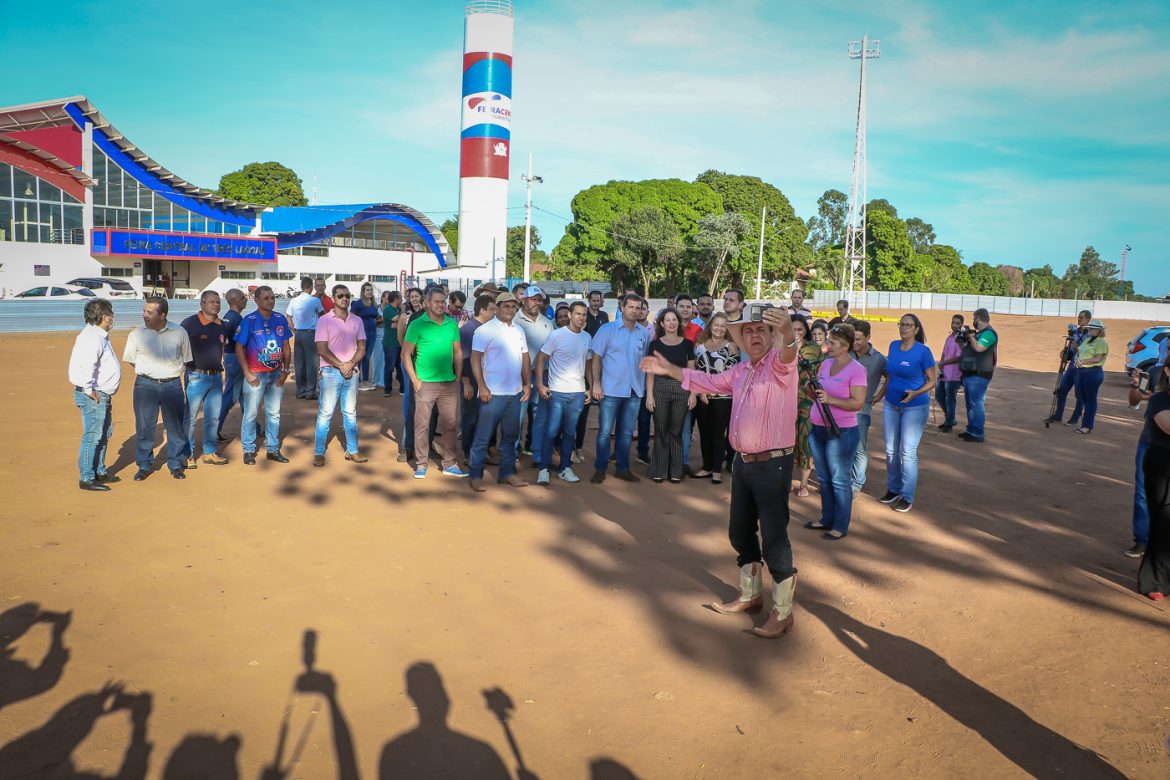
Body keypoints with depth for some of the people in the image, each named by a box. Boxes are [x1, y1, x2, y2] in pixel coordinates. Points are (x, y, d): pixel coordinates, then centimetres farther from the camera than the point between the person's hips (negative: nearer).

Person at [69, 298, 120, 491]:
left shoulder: (99, 335, 14)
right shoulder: (91, 337, -19)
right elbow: (86, 366, -31)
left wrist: (104, 393, 16)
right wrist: (90, 391, -23)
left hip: (103, 395, 11)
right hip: (94, 396, -11)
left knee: (104, 434, 20)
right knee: (92, 437, -4)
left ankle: (99, 472, 32)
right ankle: (86, 479, 3)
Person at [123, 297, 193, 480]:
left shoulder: (179, 333, 0)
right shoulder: (137, 334, 0)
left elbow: (186, 360, 11)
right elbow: (130, 360, 11)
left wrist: (168, 370, 6)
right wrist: (150, 370, 4)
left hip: (172, 384, 0)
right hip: (145, 384, 0)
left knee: (176, 426, 6)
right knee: (144, 426, 4)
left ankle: (176, 464, 20)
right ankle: (144, 465, 17)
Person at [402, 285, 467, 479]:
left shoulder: (452, 324, 6)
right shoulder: (417, 325, -5)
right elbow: (406, 354, -4)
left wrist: (458, 377, 7)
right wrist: (415, 380, -9)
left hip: (449, 383, 4)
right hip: (425, 383, -4)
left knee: (449, 424, 10)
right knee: (422, 424, 3)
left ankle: (449, 464, 20)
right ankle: (421, 464, 14)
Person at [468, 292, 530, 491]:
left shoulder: (518, 330, 11)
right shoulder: (485, 330, -7)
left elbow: (525, 357, 15)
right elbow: (475, 359, -10)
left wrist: (527, 383, 7)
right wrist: (482, 387, -16)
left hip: (515, 393, 6)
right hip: (492, 393, -6)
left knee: (510, 436, 13)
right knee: (483, 437, 0)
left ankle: (507, 473, 23)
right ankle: (476, 476, 9)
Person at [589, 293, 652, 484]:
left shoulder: (645, 333, 5)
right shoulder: (607, 329, -4)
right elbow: (596, 358, -4)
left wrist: (647, 386, 5)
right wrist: (596, 384, -10)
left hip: (635, 391, 3)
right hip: (611, 389, -3)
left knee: (626, 432, 11)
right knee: (605, 432, 2)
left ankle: (623, 469, 21)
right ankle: (600, 469, 12)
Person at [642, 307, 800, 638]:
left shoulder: (780, 364, -12)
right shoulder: (740, 370, 12)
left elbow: (788, 353, -35)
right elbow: (710, 382, 26)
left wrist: (787, 332, -58)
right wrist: (670, 370, 24)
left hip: (773, 464, -8)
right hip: (743, 462, 8)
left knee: (774, 539, -1)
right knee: (740, 532, 18)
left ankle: (782, 613, 15)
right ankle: (750, 596, 37)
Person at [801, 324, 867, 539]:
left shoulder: (856, 370, -13)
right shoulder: (825, 364, 8)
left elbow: (858, 403, -17)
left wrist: (831, 399, -26)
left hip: (842, 432, -7)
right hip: (817, 428, 7)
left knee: (839, 480, 2)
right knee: (824, 478, 16)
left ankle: (840, 526, 12)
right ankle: (827, 519, 29)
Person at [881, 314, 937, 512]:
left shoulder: (923, 351, -13)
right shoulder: (893, 346, 4)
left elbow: (932, 381, -10)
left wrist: (915, 393, -26)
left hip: (914, 408, -6)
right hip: (891, 405, 6)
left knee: (907, 452, -5)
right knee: (891, 450, 12)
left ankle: (907, 497, 4)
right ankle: (893, 489, 27)